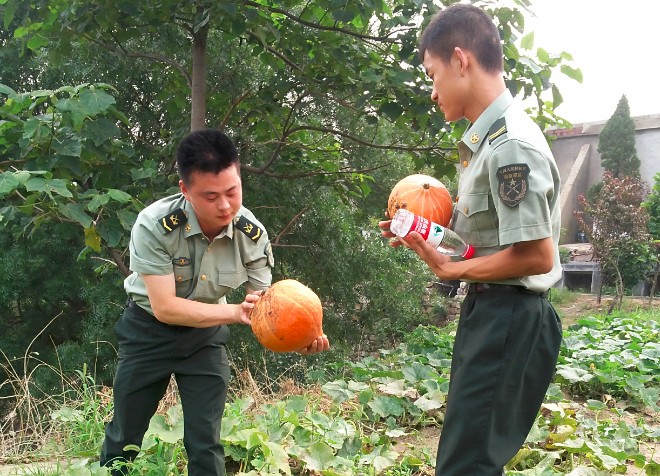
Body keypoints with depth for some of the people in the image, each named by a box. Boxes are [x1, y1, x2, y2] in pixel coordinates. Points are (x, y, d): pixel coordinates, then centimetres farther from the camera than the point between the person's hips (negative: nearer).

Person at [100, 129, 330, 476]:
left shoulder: (252, 234, -21)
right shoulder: (154, 225, -32)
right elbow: (164, 307, -32)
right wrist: (235, 312, -42)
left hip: (206, 334, 2)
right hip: (149, 330, -2)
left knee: (205, 444, 3)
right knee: (124, 435, 14)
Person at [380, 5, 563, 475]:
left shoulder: (512, 146, -20)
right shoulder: (487, 138, 10)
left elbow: (537, 256, -23)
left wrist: (450, 269, -15)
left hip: (511, 321, -10)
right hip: (486, 312, 10)